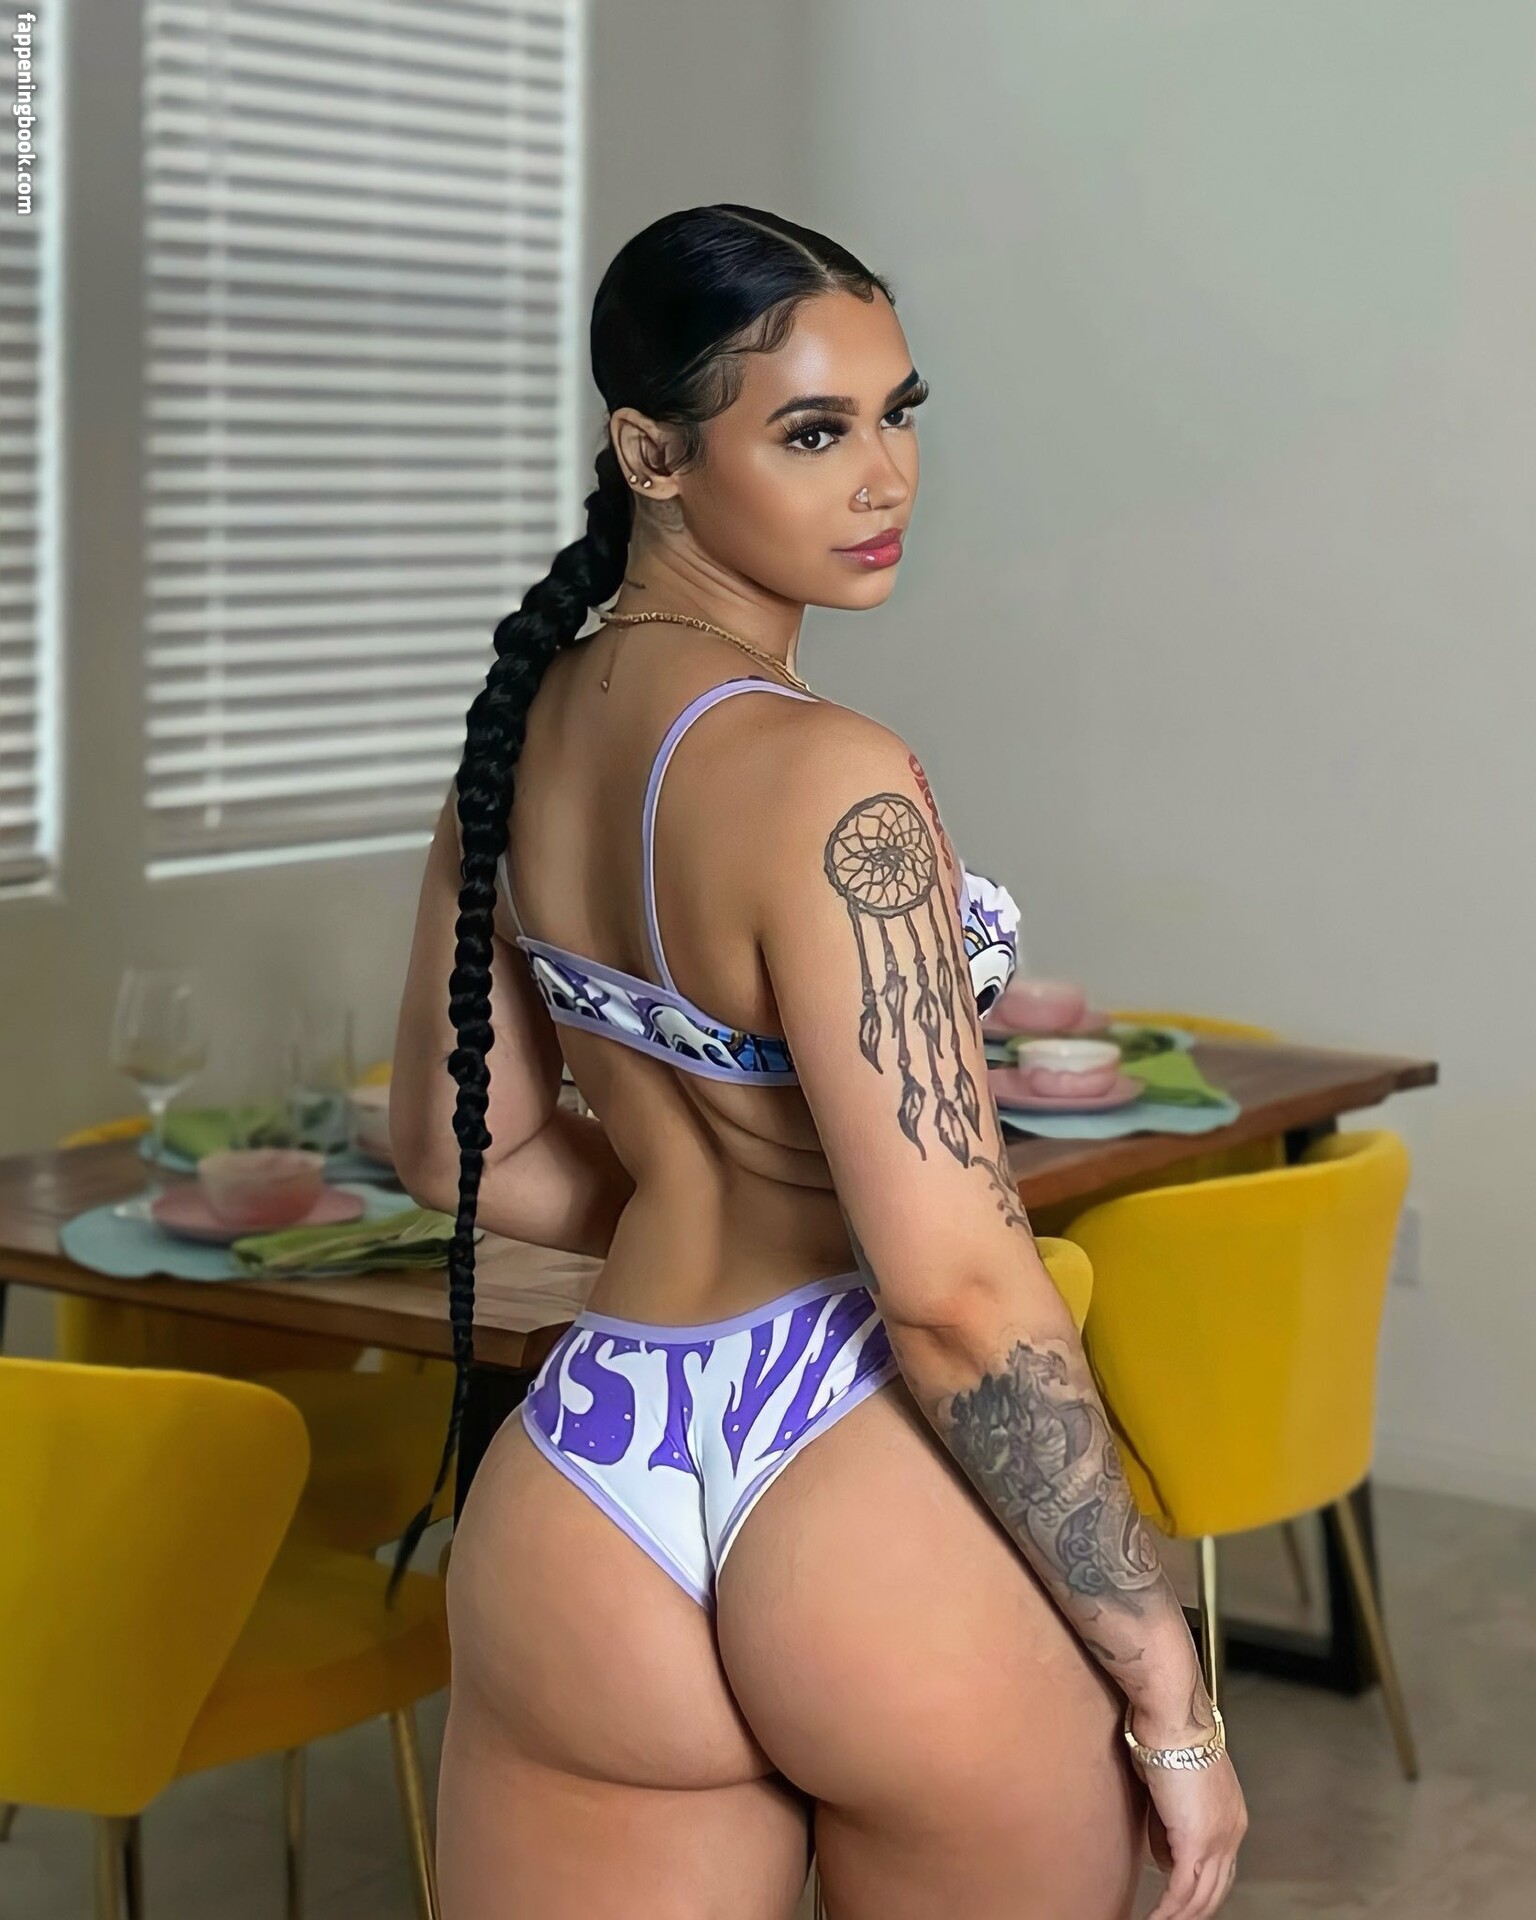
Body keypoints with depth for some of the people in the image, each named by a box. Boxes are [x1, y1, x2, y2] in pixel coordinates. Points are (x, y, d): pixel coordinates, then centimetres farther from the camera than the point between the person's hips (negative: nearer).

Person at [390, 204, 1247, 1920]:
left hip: (589, 1510, 6)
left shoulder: (522, 728, 5)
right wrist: (1171, 1694, -14)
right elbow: (953, 1291, -21)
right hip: (885, 1504, -5)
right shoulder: (825, 781, -19)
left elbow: (461, 1154, 16)